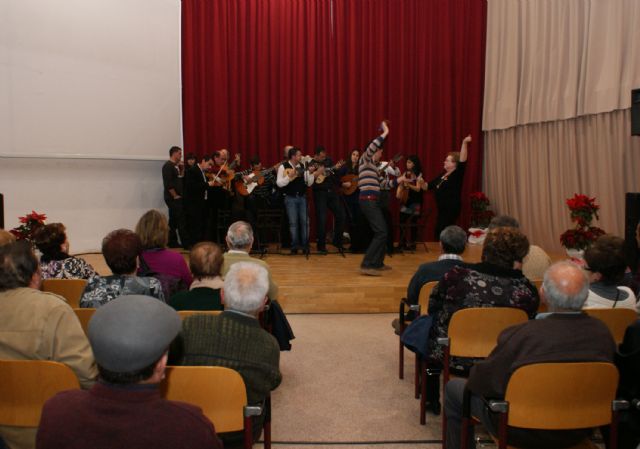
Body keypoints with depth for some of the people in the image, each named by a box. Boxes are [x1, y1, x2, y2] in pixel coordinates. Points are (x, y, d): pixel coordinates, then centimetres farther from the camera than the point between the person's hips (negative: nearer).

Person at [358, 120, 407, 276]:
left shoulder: (373, 166, 22)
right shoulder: (365, 160, -3)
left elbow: (382, 183, 25)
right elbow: (371, 147, -25)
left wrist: (400, 179, 22)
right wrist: (385, 133, -17)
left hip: (373, 201, 10)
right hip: (368, 201, -10)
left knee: (381, 231, 16)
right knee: (381, 232, -15)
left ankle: (377, 263, 26)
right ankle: (367, 265, -16)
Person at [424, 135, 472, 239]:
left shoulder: (457, 174, -10)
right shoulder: (443, 174, 13)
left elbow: (463, 160, -25)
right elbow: (429, 185, 17)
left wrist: (464, 143, -35)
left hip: (452, 209, -8)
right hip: (442, 209, 8)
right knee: (440, 232, 11)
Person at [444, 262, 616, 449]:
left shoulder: (521, 335, -30)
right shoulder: (602, 332, -16)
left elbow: (481, 382, -18)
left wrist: (473, 378, 5)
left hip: (524, 432, -5)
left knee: (454, 388, 14)